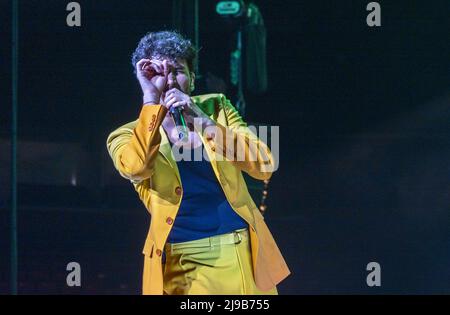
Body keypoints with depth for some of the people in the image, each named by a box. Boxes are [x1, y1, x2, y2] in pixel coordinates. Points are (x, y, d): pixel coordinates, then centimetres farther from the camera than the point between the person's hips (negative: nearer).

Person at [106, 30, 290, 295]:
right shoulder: (128, 136, 3)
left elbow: (264, 166, -5)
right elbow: (136, 168, -21)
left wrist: (204, 123, -15)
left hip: (240, 248, 2)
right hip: (179, 261, -2)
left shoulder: (216, 107, 8)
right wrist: (152, 98, -17)